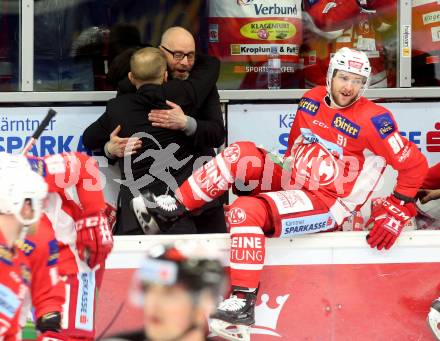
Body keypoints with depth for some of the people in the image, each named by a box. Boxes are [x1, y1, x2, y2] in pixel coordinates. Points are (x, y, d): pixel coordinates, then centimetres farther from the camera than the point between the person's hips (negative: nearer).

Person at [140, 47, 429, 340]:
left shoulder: (373, 120, -16)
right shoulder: (312, 100, 5)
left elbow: (414, 164, -14)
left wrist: (397, 211, -15)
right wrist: (285, 174, 19)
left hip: (326, 205, -7)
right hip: (292, 184, 7)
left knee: (247, 211, -27)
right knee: (241, 154, -9)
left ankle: (244, 302, -27)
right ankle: (176, 206, 0)